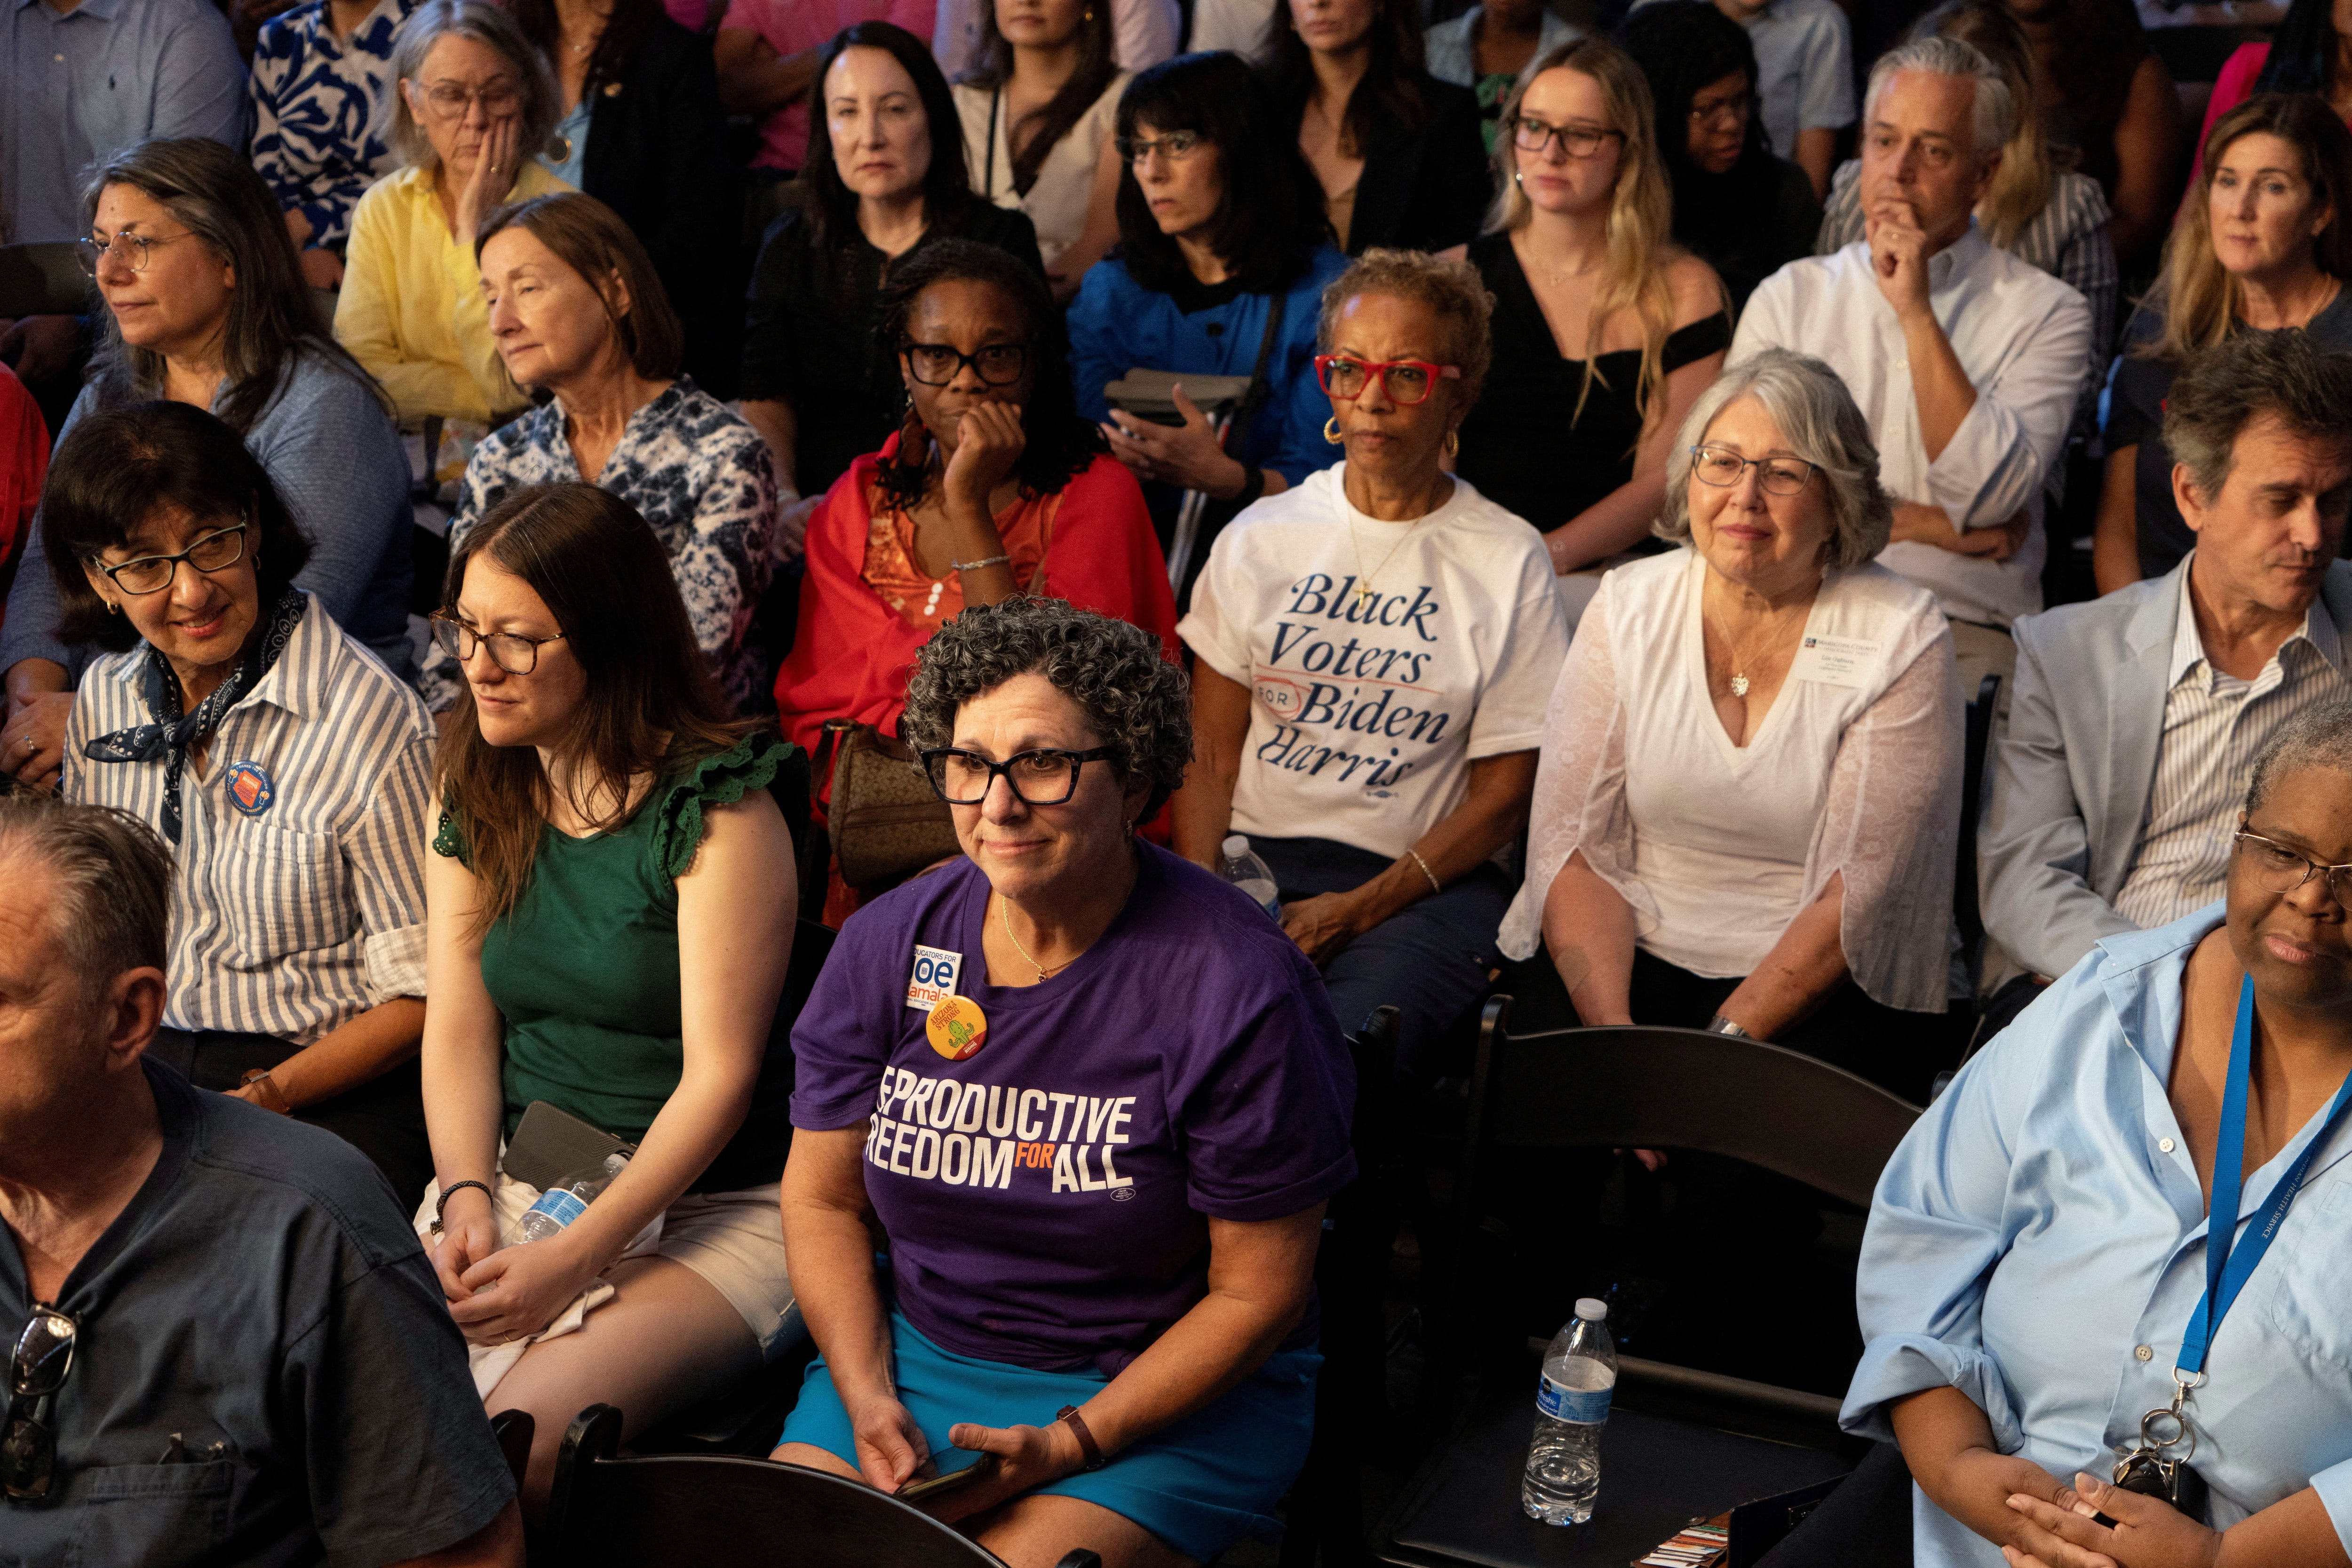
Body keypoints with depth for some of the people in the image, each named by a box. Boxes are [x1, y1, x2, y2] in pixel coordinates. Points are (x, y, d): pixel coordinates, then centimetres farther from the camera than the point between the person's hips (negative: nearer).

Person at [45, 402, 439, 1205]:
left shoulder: (373, 725, -11)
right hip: (141, 1064, 6)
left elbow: (424, 994, -8)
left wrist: (267, 1096, -18)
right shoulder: (104, 701, 9)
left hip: (334, 1092, -5)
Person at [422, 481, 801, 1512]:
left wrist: (571, 1260, -20)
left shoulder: (717, 808, -11)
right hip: (519, 1182, 5)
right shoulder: (472, 790, 10)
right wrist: (465, 1199, -11)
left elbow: (720, 1076, -14)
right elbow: (458, 1029, 6)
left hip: (712, 1205, -5)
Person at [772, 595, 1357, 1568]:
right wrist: (868, 1402, -7)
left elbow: (1259, 1294, -11)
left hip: (1168, 1390, -4)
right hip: (915, 1357, 4)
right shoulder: (888, 943, -1)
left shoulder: (1237, 989, -15)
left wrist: (1069, 1444, -18)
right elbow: (823, 1198, 7)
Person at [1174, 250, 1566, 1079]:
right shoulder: (1259, 538, 13)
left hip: (1425, 884, -2)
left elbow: (1502, 793, 1)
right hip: (1252, 860, 3)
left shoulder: (1509, 563, 4)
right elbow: (1210, 754, 9)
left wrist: (1356, 910, -12)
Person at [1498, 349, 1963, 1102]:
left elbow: (1859, 893, -10)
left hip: (1822, 993, -2)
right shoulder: (1627, 608, 5)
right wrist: (1613, 1033, -17)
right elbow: (1569, 841, -1)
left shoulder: (1901, 638, -4)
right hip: (1635, 963, 3)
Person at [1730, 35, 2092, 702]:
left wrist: (1915, 309, -8)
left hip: (1965, 635, -2)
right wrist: (1927, 525, -4)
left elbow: (1990, 499, -9)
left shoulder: (2045, 313, 6)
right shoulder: (1789, 297, 13)